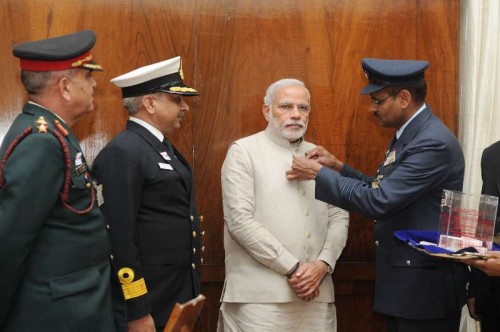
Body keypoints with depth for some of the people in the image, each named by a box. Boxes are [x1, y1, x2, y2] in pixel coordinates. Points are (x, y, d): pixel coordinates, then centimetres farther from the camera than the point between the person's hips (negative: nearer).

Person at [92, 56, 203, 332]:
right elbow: (120, 235, -22)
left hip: (180, 292, 9)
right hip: (150, 300, -9)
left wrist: (189, 289, 18)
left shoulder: (163, 148, 12)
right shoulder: (123, 153, -17)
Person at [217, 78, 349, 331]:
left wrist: (323, 264, -7)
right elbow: (240, 220, -11)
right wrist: (292, 268, -11)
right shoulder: (243, 151, -1)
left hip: (316, 291, 4)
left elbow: (339, 217, 10)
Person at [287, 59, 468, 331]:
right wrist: (338, 166, 5)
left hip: (426, 287, -9)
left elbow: (379, 202, -26)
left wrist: (318, 173, -18)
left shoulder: (434, 142, -21)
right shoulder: (408, 134, 9)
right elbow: (383, 190, 15)